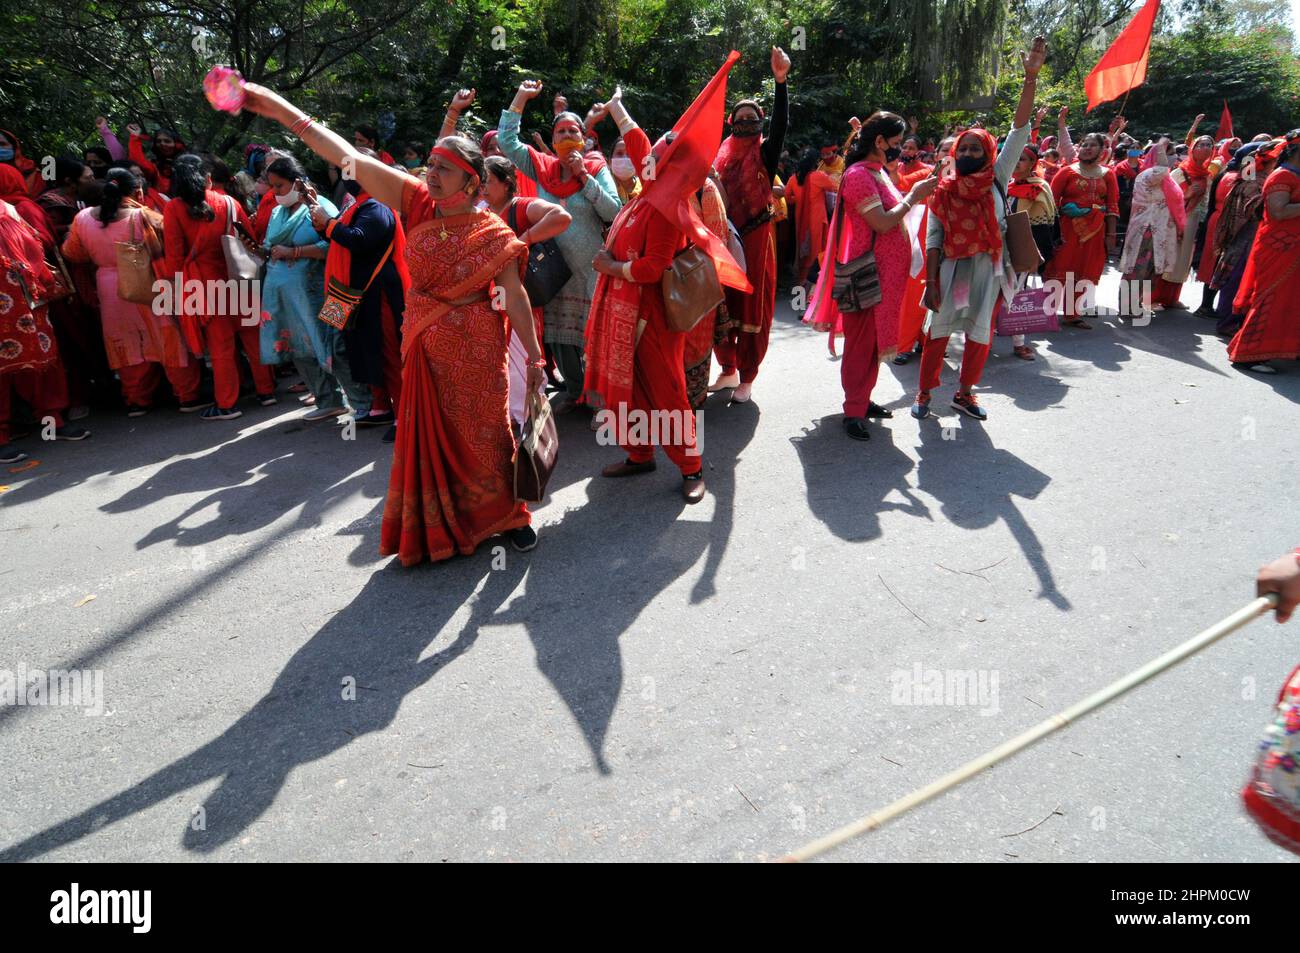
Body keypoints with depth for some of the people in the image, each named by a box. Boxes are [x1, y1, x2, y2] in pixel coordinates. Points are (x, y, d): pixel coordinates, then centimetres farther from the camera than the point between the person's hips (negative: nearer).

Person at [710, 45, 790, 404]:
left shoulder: (764, 153, 0)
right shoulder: (723, 155, 12)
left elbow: (781, 123, -16)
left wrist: (781, 81, -28)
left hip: (755, 238, -4)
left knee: (752, 306, 1)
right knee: (723, 305, 7)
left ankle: (746, 378, 9)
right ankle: (728, 370, 22)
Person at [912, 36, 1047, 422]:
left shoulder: (996, 181, 2)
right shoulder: (943, 191, -1)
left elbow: (1019, 132, -5)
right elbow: (933, 240, -2)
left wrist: (1031, 77, -12)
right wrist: (930, 283, -9)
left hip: (988, 268, 2)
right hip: (951, 268, -2)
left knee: (980, 334, 9)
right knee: (938, 331, 4)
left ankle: (964, 393, 24)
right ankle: (925, 393, 16)